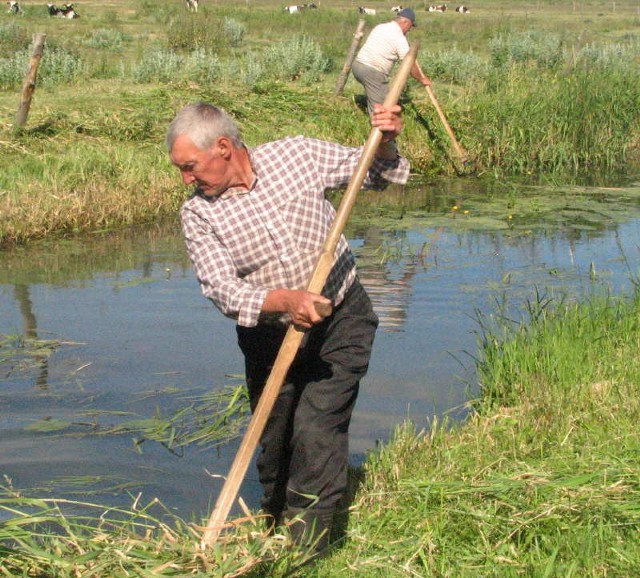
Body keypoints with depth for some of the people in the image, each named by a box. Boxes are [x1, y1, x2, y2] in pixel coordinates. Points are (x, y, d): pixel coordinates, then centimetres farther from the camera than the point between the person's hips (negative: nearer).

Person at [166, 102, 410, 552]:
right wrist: (285, 300, -40)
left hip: (340, 321, -2)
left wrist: (384, 144, -17)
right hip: (268, 337, 2)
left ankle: (308, 553, -5)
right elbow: (222, 289, -23)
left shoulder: (298, 154, -9)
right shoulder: (198, 215, -11)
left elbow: (370, 172, 6)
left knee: (315, 434, -15)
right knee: (275, 445, 12)